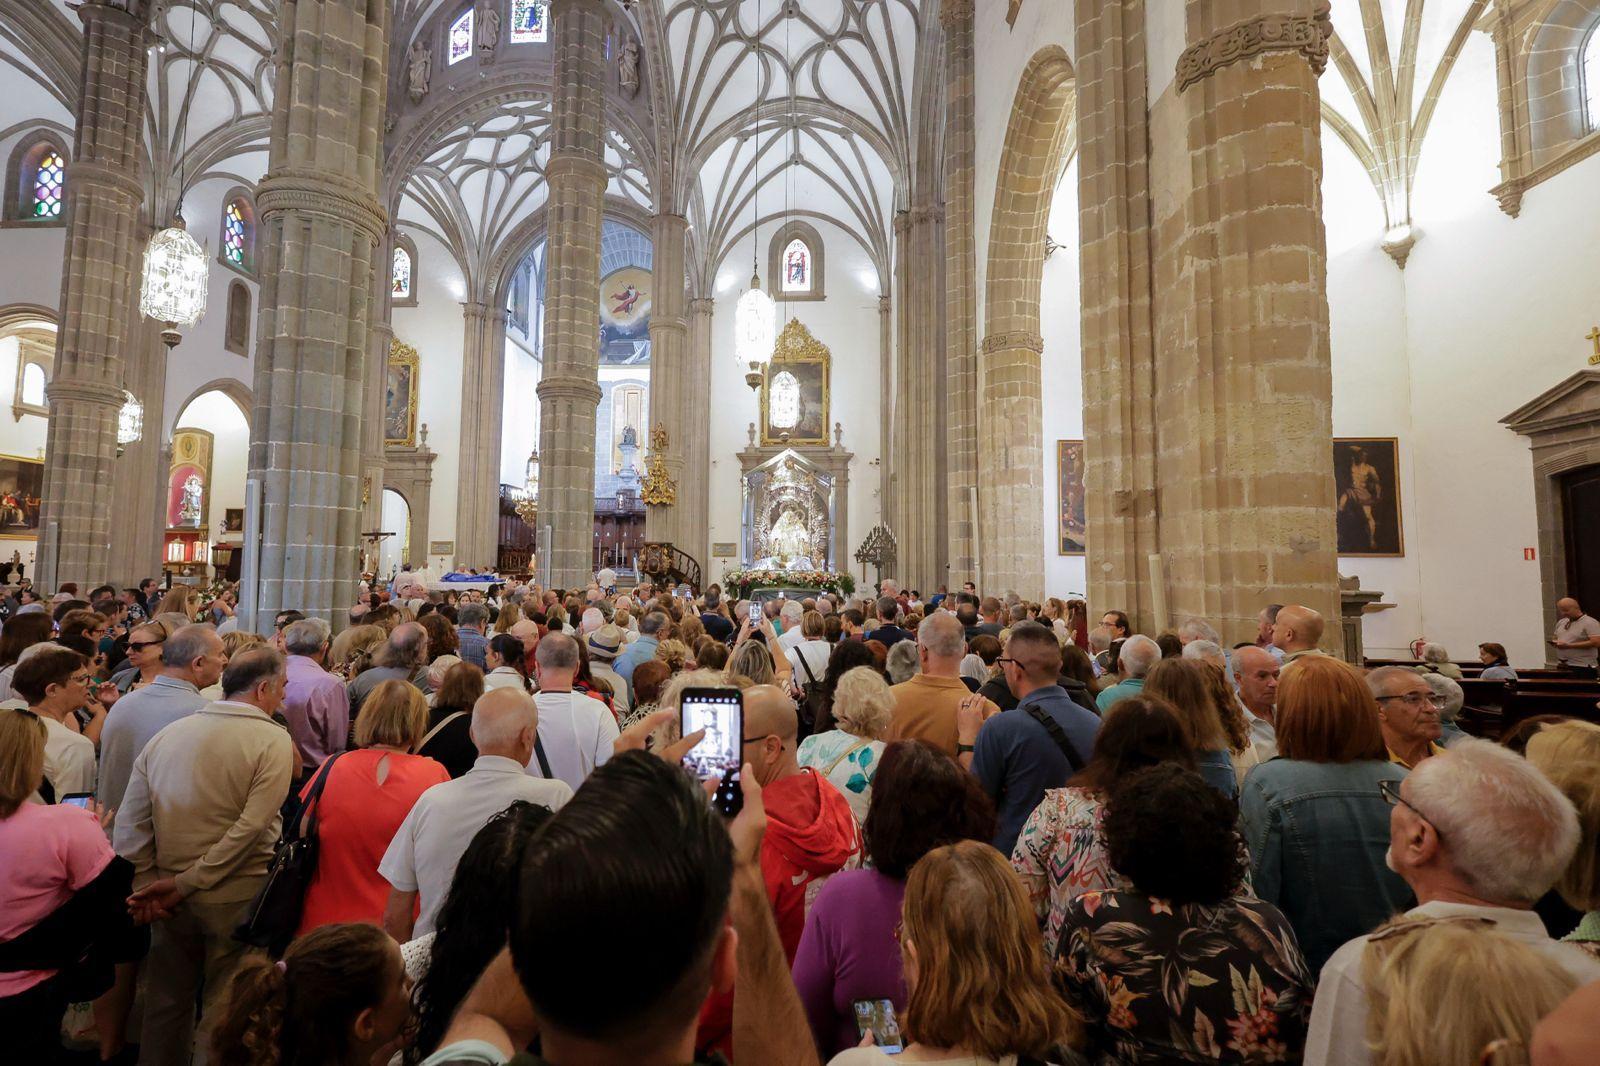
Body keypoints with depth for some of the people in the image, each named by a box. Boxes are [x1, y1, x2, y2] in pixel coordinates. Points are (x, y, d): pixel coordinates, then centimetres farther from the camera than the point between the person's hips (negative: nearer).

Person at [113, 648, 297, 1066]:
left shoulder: (168, 733, 1)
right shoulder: (273, 740, -16)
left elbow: (129, 823, 0)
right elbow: (250, 828, -21)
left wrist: (146, 885, 4)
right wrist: (184, 884, -10)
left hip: (170, 896, 5)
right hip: (235, 896, -5)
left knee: (166, 1001, 23)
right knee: (223, 1009, 12)